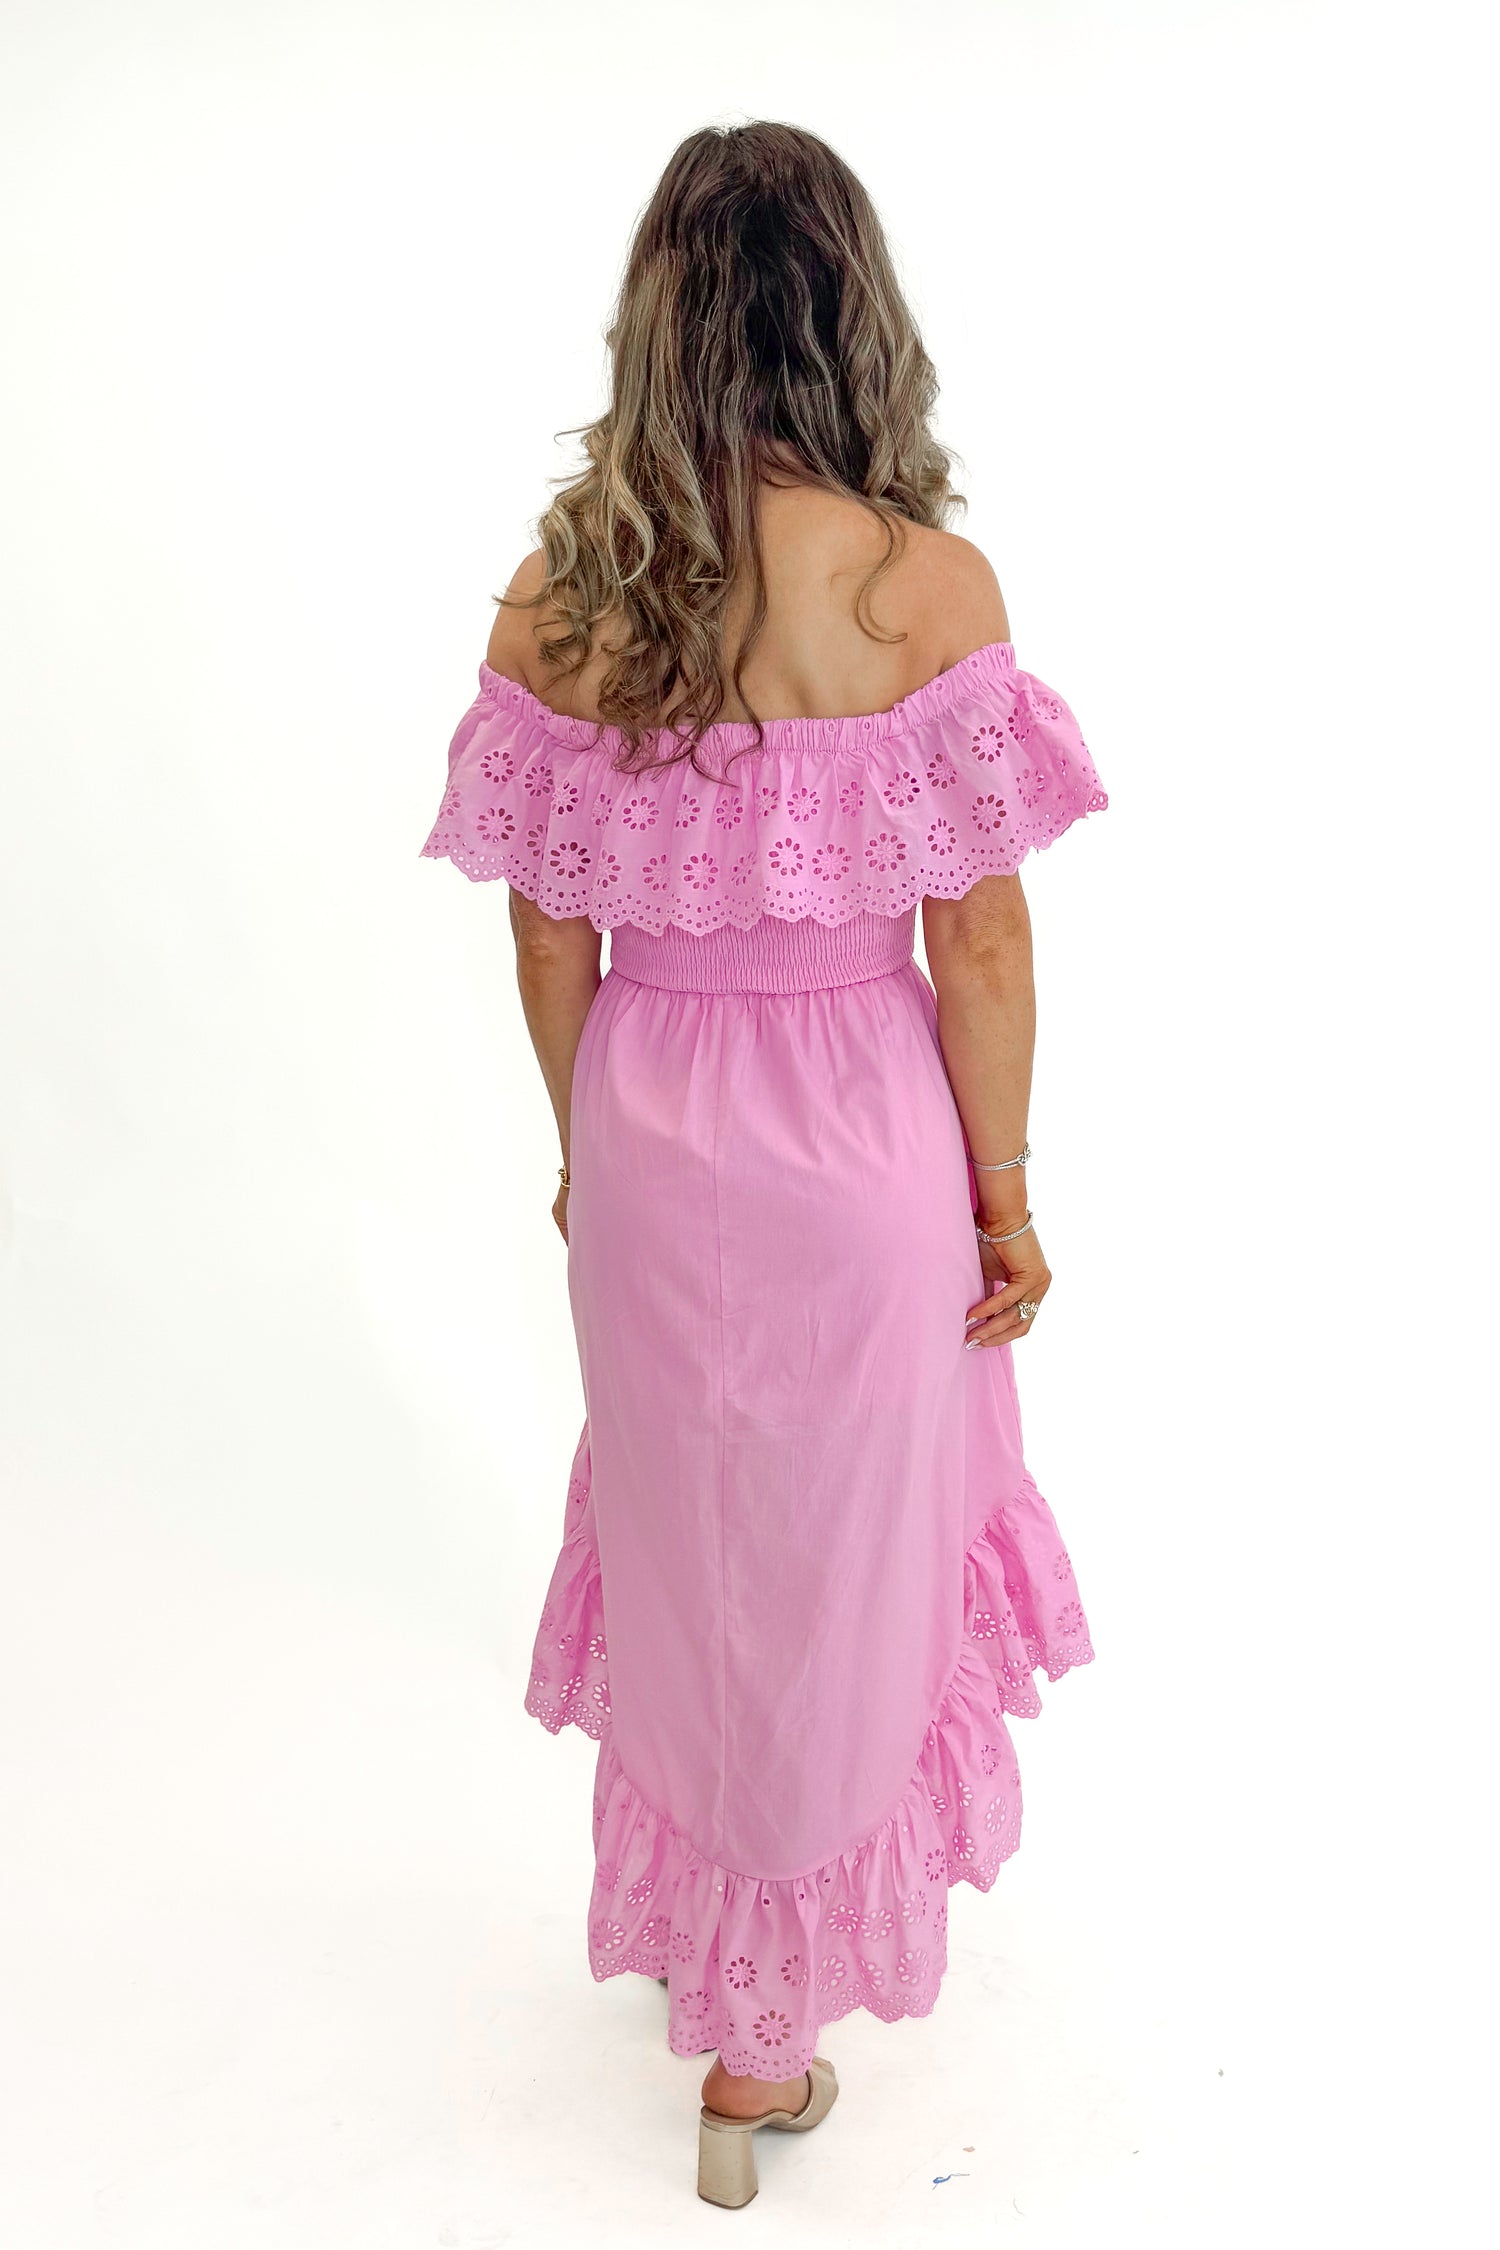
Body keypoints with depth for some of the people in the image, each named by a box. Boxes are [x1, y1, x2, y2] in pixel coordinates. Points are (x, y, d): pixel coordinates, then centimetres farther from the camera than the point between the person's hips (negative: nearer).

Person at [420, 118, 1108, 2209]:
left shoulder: (551, 602, -8)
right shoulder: (931, 585, -16)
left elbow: (550, 947, -2)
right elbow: (980, 942, -12)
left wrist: (587, 1152, 14)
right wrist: (1005, 1187, 1)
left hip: (650, 1130, 2)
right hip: (865, 1136, -2)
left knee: (684, 1530, 24)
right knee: (846, 1552, 19)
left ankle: (708, 1933, 48)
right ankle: (766, 2025, 39)